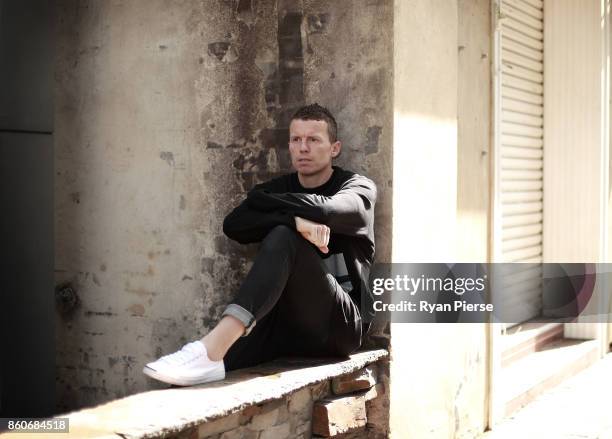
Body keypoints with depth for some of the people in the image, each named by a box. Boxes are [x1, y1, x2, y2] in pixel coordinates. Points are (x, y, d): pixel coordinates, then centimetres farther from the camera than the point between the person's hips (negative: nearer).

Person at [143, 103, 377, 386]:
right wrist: (294, 220, -22)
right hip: (287, 323, 4)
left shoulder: (359, 188, 5)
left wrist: (261, 201, -5)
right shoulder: (279, 189, 15)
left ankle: (212, 349, -44)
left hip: (339, 324, -4)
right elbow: (234, 226, -6)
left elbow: (325, 209, -20)